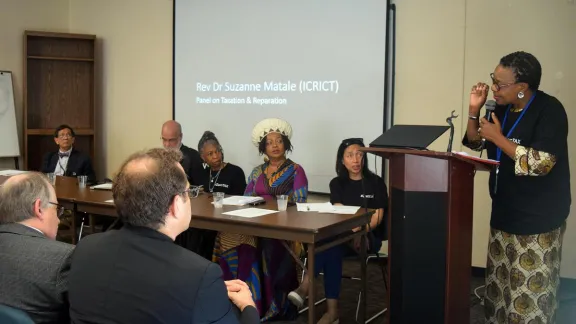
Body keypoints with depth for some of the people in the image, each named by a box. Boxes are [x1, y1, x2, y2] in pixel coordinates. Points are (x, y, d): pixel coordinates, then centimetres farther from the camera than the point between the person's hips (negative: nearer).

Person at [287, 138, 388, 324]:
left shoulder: (376, 183, 1)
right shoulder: (337, 183, 10)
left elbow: (378, 217, -5)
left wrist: (359, 230, -25)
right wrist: (351, 228, -24)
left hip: (369, 237, -3)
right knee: (331, 247, -34)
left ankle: (305, 288, -40)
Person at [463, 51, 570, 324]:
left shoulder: (549, 110, -16)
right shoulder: (503, 107, 5)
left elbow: (541, 164, -26)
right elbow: (475, 144, 15)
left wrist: (497, 137, -21)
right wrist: (474, 110, -2)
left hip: (538, 217, -7)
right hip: (505, 210, 7)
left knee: (530, 287, -3)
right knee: (500, 280, 14)